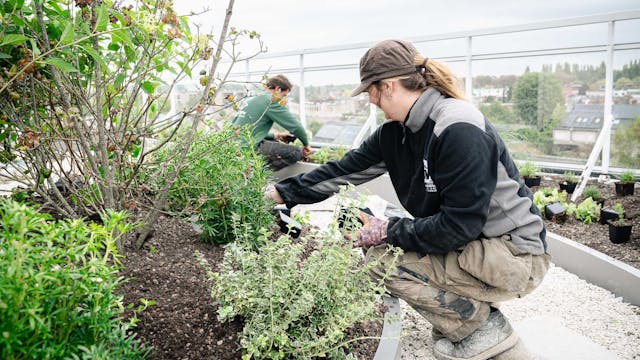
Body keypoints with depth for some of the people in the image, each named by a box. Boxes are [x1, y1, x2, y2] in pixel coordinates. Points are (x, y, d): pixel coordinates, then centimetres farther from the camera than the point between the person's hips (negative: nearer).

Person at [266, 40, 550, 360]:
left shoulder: (458, 130, -25)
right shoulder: (395, 132, 0)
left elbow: (460, 225, -26)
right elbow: (345, 170, 5)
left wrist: (388, 231, -17)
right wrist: (284, 192, 6)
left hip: (514, 253, -8)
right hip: (470, 245, 8)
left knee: (383, 260, -17)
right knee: (377, 248, 5)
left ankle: (485, 328, 0)